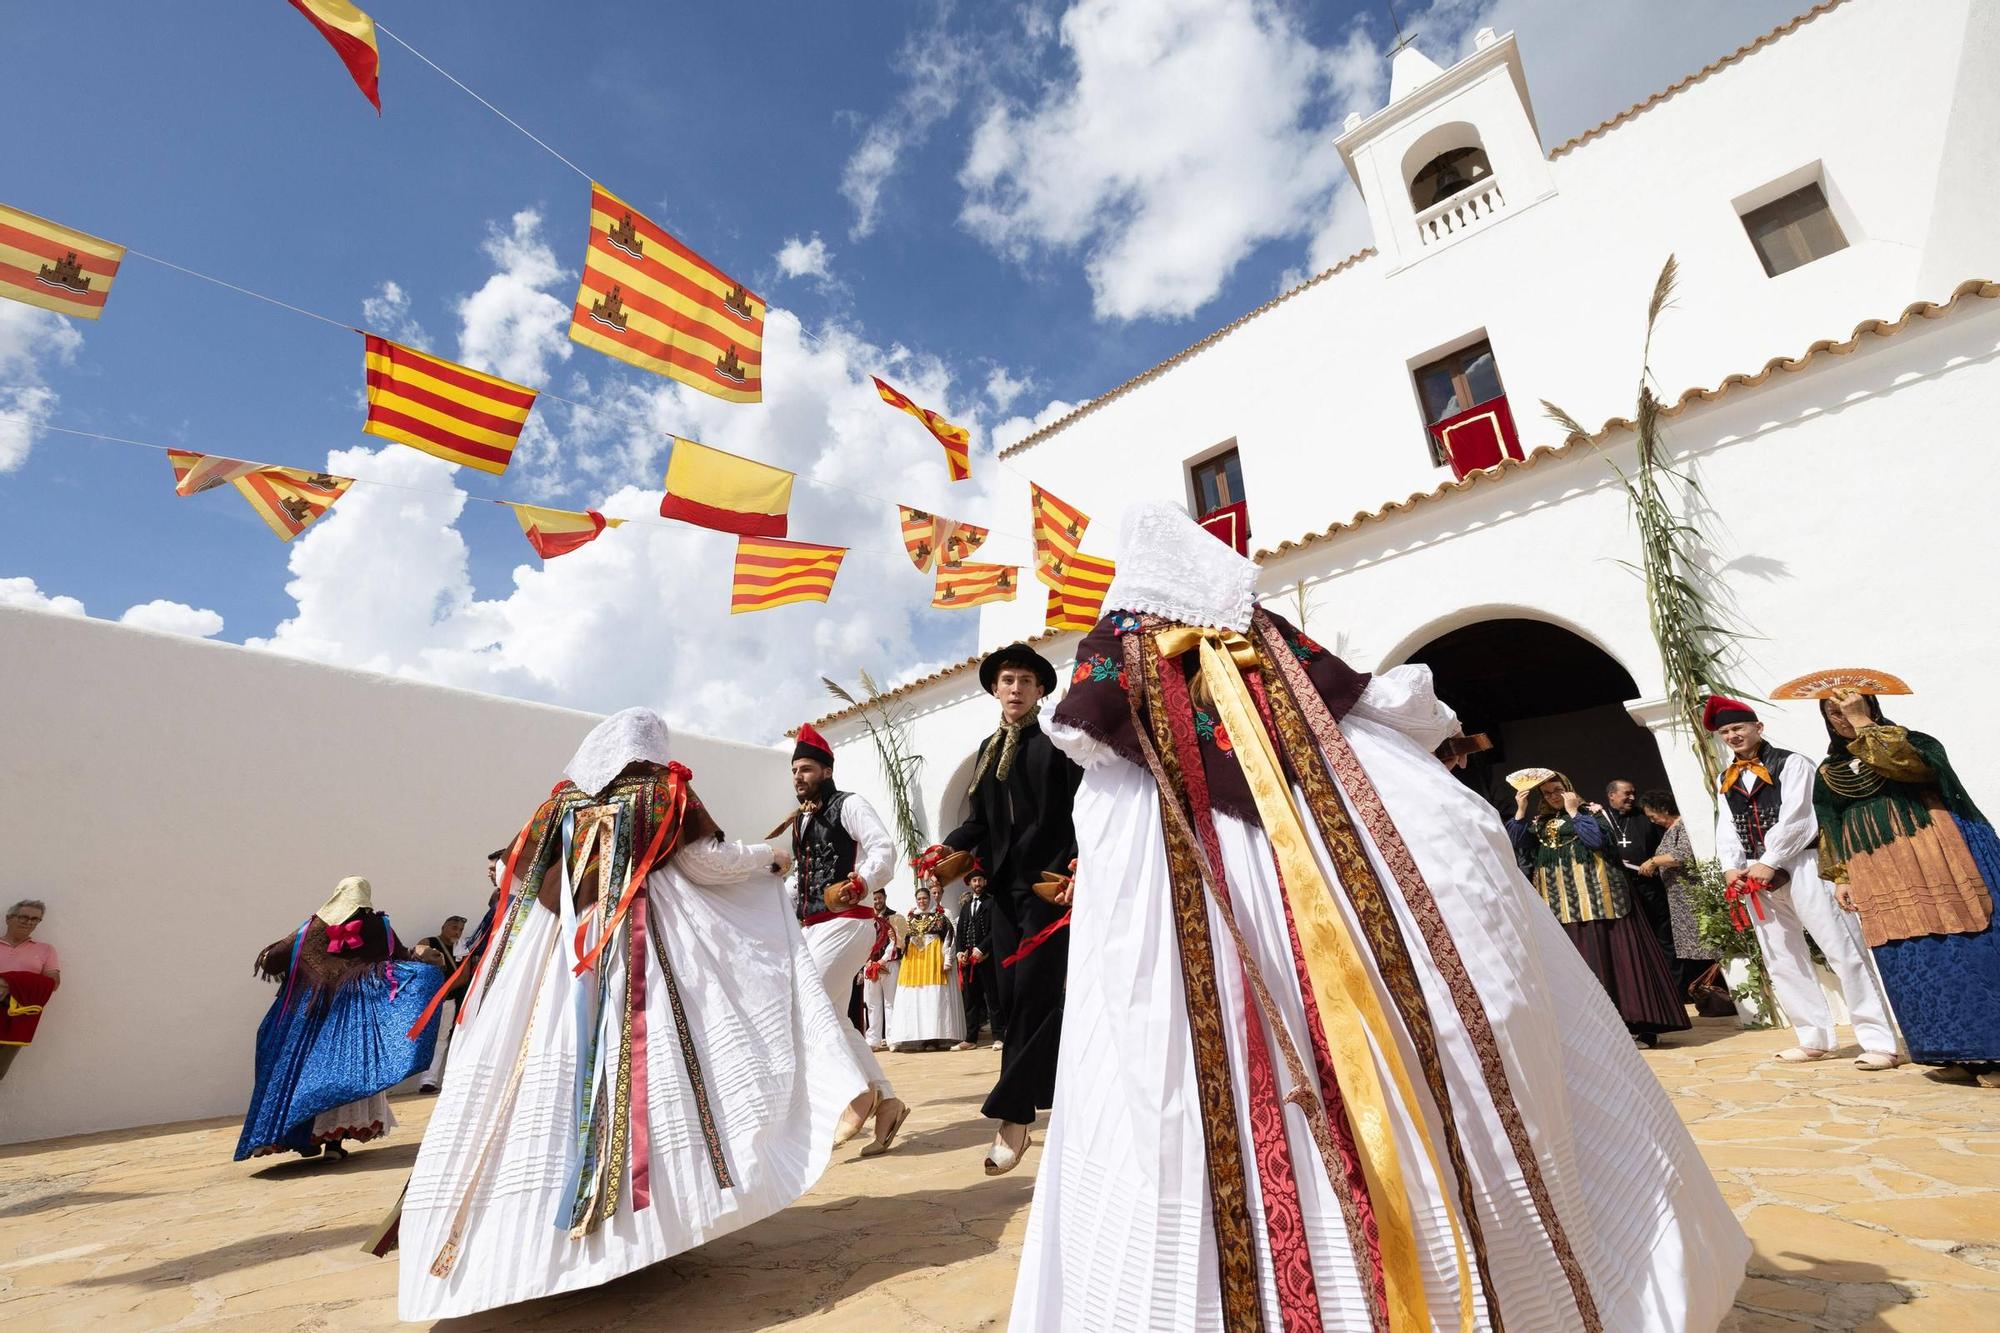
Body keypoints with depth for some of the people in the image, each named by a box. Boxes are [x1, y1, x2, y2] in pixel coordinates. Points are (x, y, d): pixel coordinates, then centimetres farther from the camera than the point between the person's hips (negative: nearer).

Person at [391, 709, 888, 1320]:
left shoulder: (564, 798, 15)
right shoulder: (664, 790, 3)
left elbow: (521, 880, 15)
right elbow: (705, 862, -5)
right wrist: (770, 857, 8)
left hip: (563, 951, 5)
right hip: (643, 946, -4)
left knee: (559, 1073, 5)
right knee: (645, 1067, -1)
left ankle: (529, 1221, 10)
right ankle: (642, 1212, 3)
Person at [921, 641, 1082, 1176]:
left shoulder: (1060, 739, -2)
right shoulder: (988, 749, 15)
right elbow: (979, 819, 14)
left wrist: (1081, 861, -24)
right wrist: (948, 848, -3)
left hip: (1051, 881, -6)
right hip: (1006, 886, 6)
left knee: (1035, 994, -8)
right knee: (1014, 998, 9)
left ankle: (1012, 1114, -2)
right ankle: (1035, 1102, 22)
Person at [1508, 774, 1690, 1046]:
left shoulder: (1590, 811, 4)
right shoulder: (1539, 822, 14)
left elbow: (1598, 840, -14)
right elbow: (1513, 846, 2)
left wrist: (1573, 811, -8)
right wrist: (1520, 811, -4)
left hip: (1594, 898, -4)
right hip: (1559, 905, 4)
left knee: (1611, 955, -3)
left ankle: (1635, 1019, 6)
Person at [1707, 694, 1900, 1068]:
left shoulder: (1791, 763, -2)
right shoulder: (1727, 780, 14)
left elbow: (1795, 818, -12)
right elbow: (1726, 829, 9)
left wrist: (1769, 863, -16)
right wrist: (1732, 868, -5)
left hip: (1800, 865, -6)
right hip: (1755, 874, 6)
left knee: (1843, 951, -4)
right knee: (1781, 960, 9)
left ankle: (1880, 1041, 2)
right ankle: (1815, 1039, 18)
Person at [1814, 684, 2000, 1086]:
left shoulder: (1910, 741, 5)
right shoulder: (1829, 772, 15)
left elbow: (1912, 767, -20)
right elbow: (1829, 831, 15)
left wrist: (1864, 724, -14)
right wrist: (1840, 877, 8)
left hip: (1930, 862, -4)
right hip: (1878, 879, 4)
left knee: (1957, 946, -7)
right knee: (1909, 961, 1)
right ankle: (1959, 1050, 9)